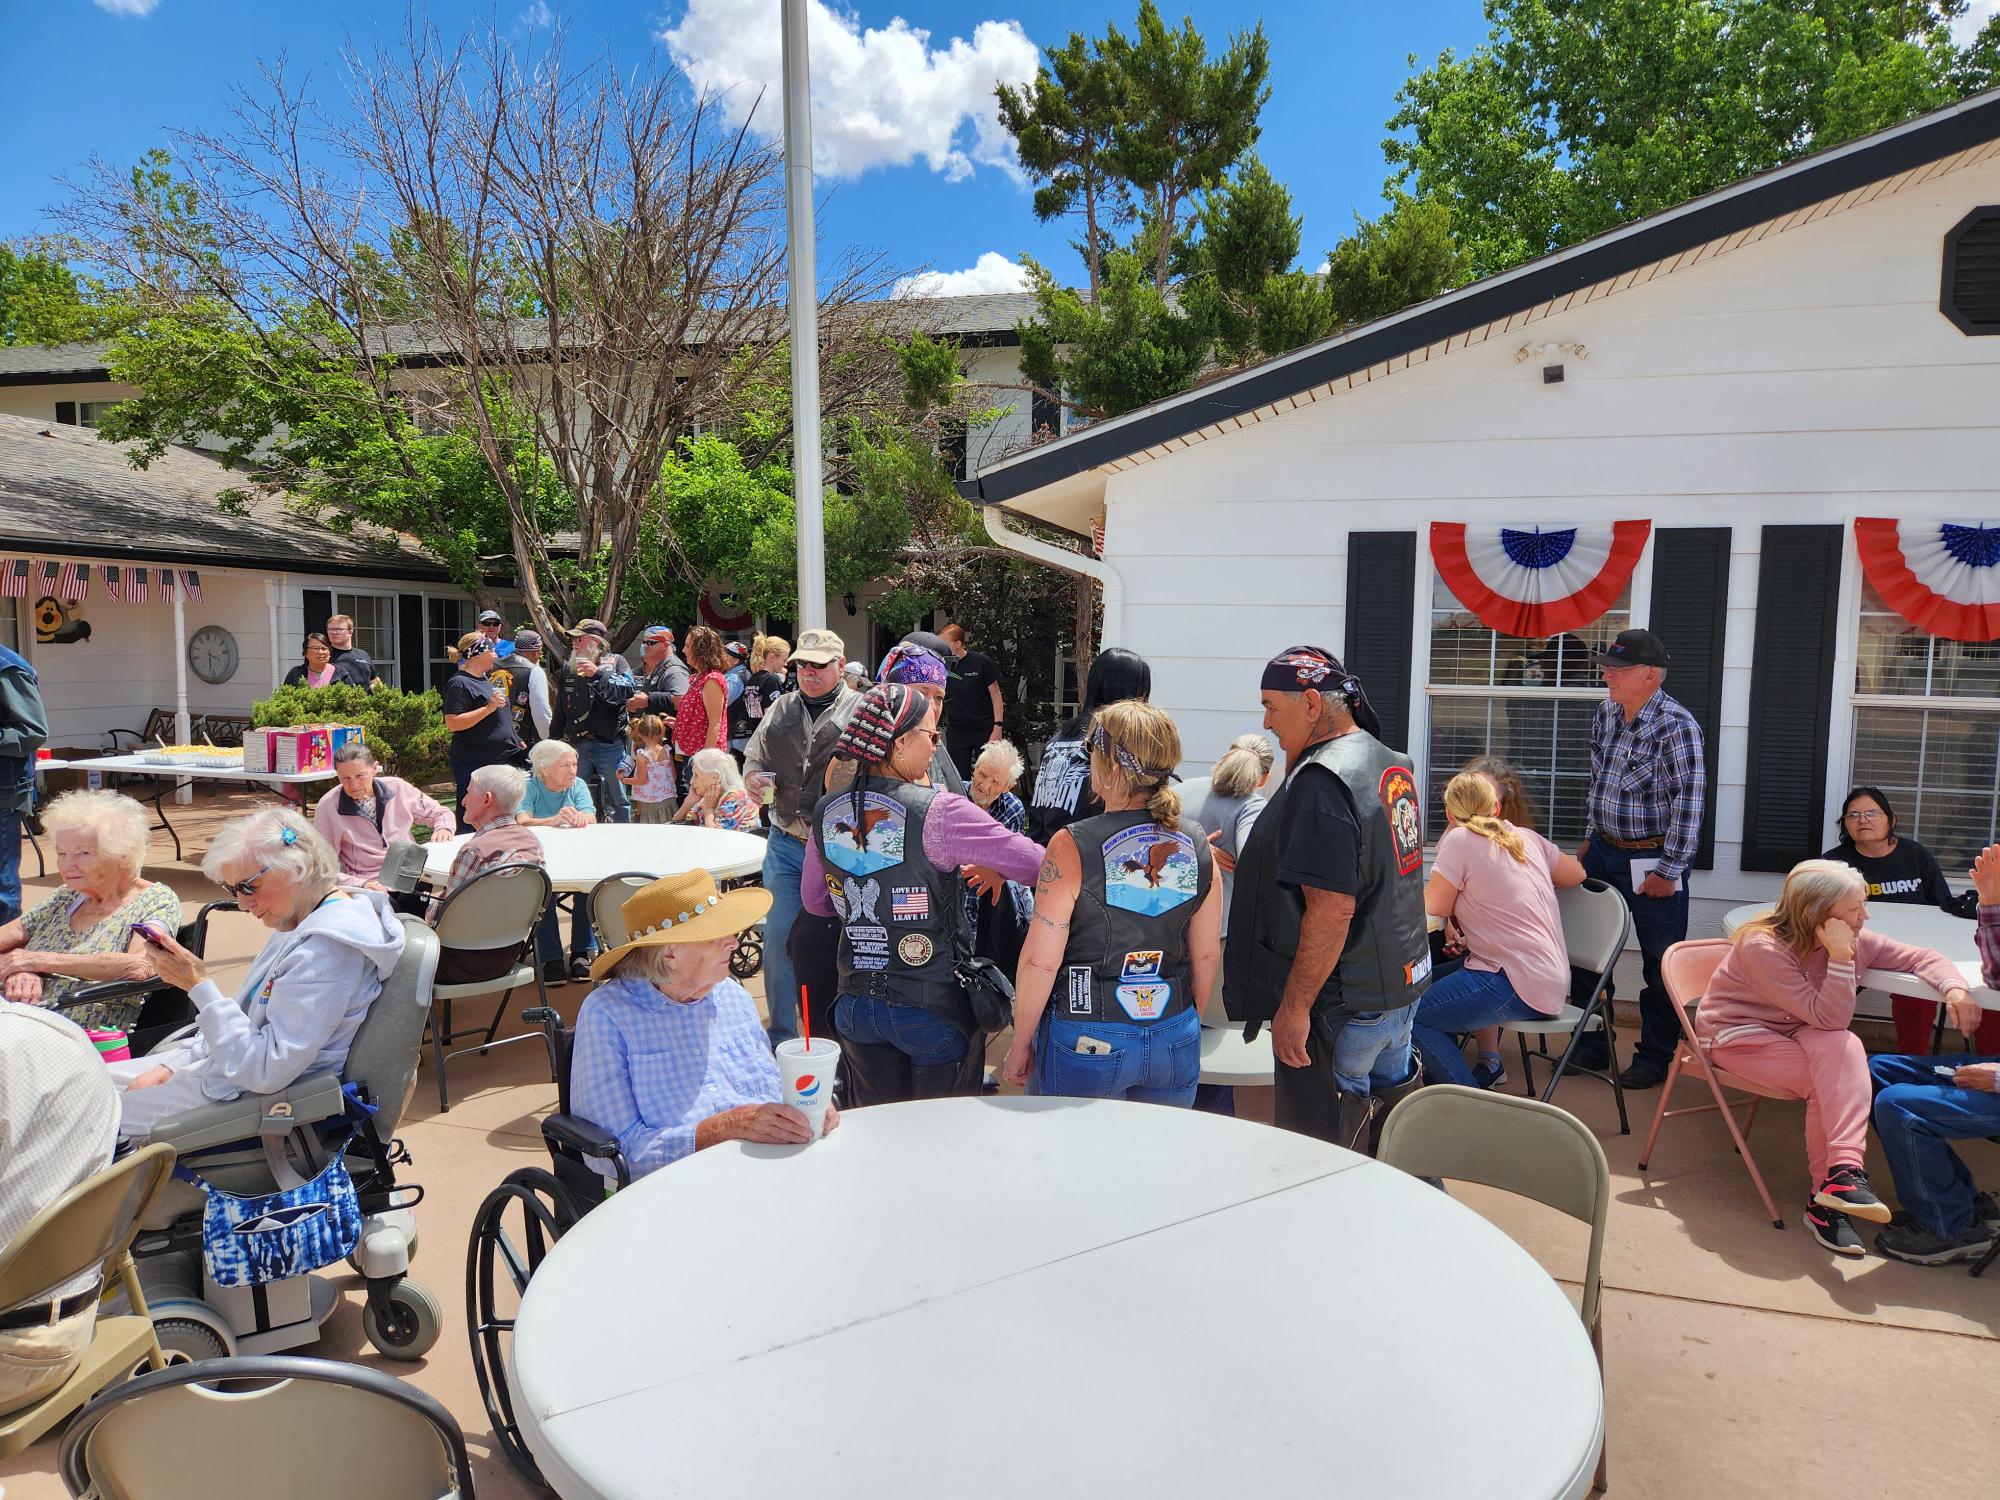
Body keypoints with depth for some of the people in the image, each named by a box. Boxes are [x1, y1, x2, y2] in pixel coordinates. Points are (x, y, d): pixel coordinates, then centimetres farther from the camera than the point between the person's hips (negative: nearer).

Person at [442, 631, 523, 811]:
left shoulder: (485, 680, 17)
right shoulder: (459, 683, -12)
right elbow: (453, 723, -21)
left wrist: (516, 740, 24)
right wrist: (489, 708, -23)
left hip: (503, 758, 9)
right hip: (474, 763, -9)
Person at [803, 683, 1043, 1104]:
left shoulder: (827, 812, -1)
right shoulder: (936, 811, -19)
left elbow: (814, 900, 13)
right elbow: (1036, 864, -20)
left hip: (857, 1003, 5)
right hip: (933, 1007, -5)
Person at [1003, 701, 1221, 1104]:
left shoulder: (1072, 847, -17)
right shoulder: (1196, 844, -3)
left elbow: (1040, 962, -15)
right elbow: (1208, 955, 6)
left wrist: (1020, 1045, -2)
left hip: (1087, 1041, -4)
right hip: (1175, 1039, 4)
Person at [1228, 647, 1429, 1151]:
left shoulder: (1321, 780, -21)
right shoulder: (1392, 763, 9)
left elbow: (1332, 908, -26)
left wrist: (1294, 1007, -22)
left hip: (1343, 1001, -9)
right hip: (1404, 982, 9)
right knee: (1391, 1091, 24)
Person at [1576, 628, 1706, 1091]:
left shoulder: (1675, 725, -19)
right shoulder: (1606, 712, 4)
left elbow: (1688, 802, -19)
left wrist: (1668, 871, -17)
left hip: (1652, 858, -7)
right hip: (1604, 850, 8)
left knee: (1660, 963, 5)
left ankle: (1655, 1057, 20)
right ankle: (1592, 1044, 31)